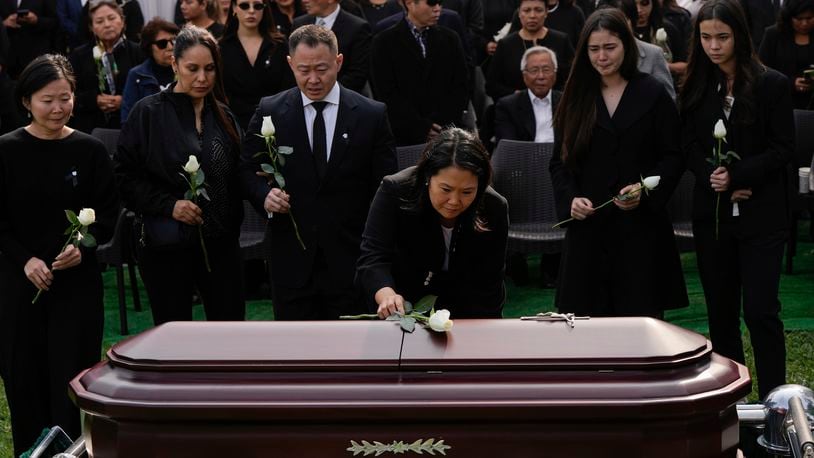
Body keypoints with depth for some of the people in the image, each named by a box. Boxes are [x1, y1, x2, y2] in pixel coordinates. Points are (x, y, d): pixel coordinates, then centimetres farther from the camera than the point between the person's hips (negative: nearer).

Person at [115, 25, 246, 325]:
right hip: (167, 244, -4)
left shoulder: (223, 116, 9)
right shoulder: (149, 113, -5)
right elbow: (126, 174, -8)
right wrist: (169, 205, -18)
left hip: (221, 242, 4)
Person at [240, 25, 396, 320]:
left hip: (351, 259, 0)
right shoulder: (270, 112, 1)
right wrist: (264, 194, -14)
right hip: (292, 259, 1)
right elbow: (248, 169, 9)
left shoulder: (372, 115, -1)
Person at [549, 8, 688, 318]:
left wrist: (646, 190, -15)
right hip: (588, 226, 2)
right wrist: (571, 198, -8)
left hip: (640, 225, -2)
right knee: (589, 315, 0)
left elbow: (673, 156, 2)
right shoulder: (575, 98, 10)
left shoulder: (652, 94, 2)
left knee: (642, 315, -3)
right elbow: (560, 161, 10)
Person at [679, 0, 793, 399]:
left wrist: (736, 176, -17)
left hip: (760, 215, -4)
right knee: (721, 309, 9)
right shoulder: (697, 87, 8)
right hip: (711, 213, 4)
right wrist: (713, 177, -13)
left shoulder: (771, 85, -5)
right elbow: (690, 146, 6)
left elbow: (783, 149, -6)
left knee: (760, 310, -9)